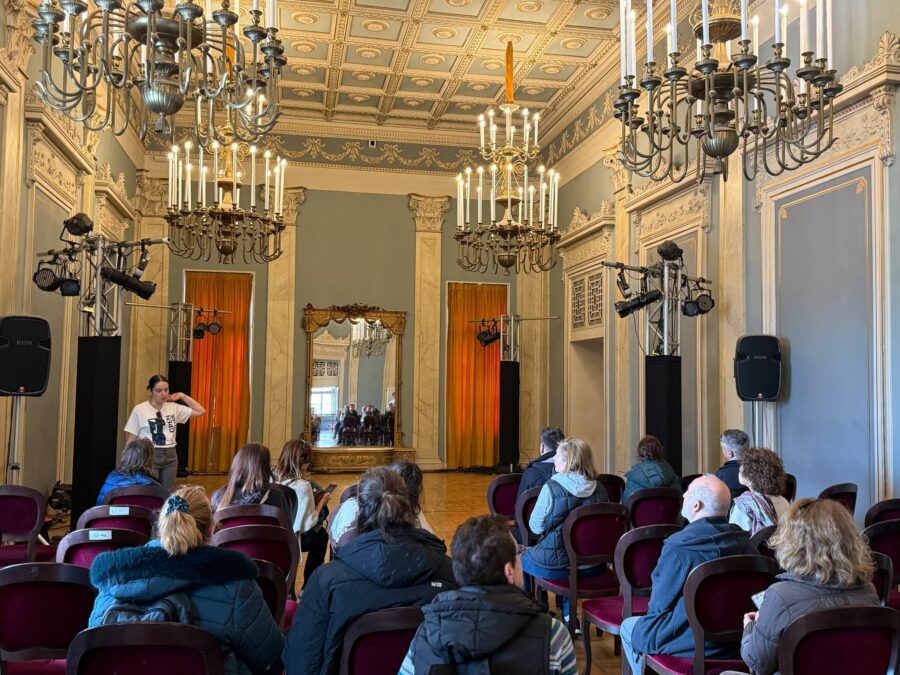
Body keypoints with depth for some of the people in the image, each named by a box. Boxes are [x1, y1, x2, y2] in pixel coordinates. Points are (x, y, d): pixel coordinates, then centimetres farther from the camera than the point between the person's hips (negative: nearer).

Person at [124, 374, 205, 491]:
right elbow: (130, 440, -4)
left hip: (170, 456, 4)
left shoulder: (174, 408, 5)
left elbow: (200, 411, 7)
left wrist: (183, 396, 3)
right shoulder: (139, 409, -6)